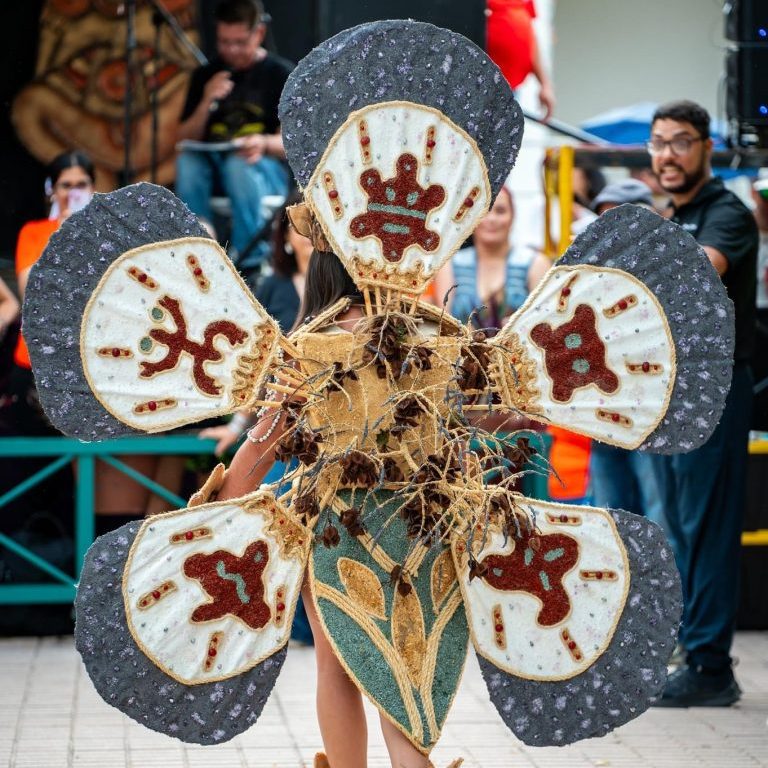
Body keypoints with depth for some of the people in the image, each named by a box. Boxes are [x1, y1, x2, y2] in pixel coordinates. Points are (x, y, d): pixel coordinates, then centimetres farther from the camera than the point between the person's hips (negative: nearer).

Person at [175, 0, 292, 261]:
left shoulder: (281, 74, 3)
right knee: (187, 162, -30)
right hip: (212, 166, 3)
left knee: (239, 165, -37)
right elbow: (183, 140, 10)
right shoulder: (205, 75, 14)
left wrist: (265, 144, -27)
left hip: (267, 167, -3)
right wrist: (206, 104, -7)